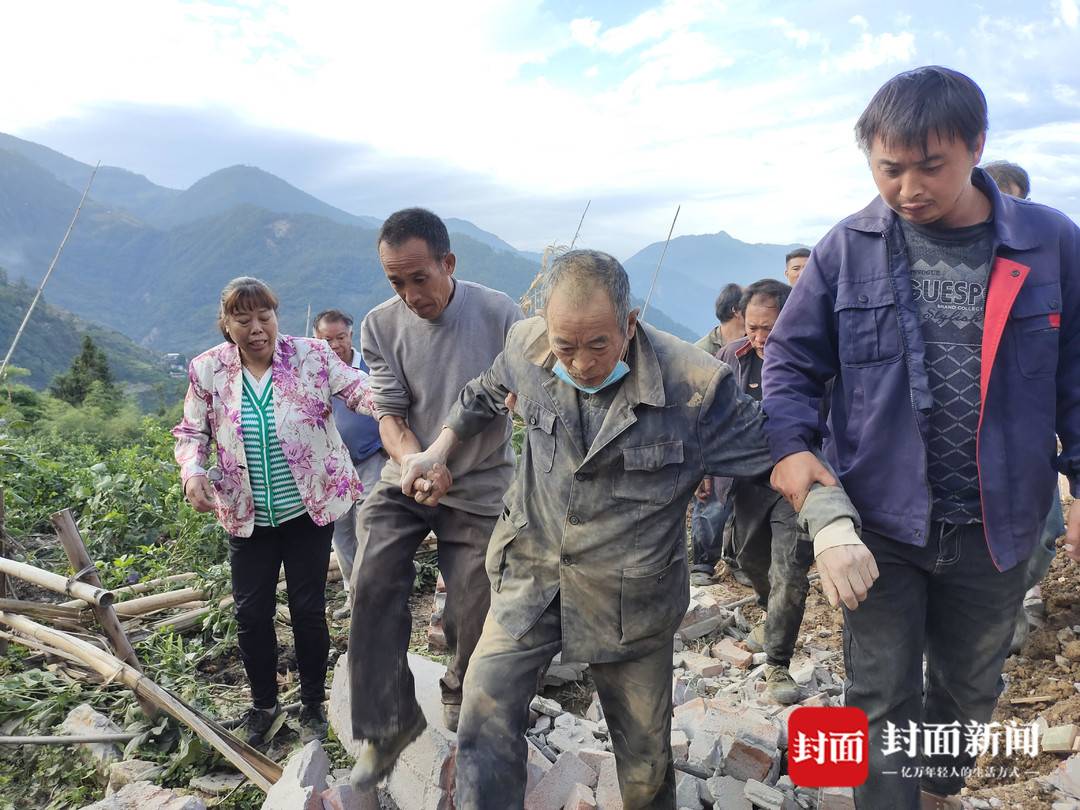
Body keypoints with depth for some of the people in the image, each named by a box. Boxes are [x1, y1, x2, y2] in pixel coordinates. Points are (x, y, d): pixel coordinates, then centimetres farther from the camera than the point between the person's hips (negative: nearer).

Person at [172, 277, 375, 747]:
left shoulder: (311, 356, -9)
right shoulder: (207, 370, -3)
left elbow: (360, 391, -13)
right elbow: (192, 432, 5)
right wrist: (193, 471, -16)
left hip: (309, 509, -2)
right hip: (246, 516, 2)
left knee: (308, 610, 7)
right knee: (251, 612, 10)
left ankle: (313, 704, 29)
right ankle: (263, 703, 34)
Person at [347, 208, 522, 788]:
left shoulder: (498, 314, -14)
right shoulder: (381, 326, -7)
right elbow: (390, 414, -9)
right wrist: (412, 460, -28)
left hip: (481, 486, -1)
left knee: (470, 614, 6)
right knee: (372, 582, -18)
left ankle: (459, 697, 40)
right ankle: (387, 723, 1)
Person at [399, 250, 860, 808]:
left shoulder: (694, 384, -22)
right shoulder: (526, 347, -10)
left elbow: (778, 457, -12)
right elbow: (486, 393, 14)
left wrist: (834, 525, -29)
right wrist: (440, 449, 4)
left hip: (630, 596, -2)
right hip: (532, 573, 2)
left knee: (646, 756, 14)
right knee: (484, 717, -8)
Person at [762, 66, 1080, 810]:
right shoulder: (847, 249, -7)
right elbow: (792, 358, 0)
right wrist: (792, 443, -16)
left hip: (995, 524, 2)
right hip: (879, 519, -2)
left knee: (970, 686, 24)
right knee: (883, 697, 7)